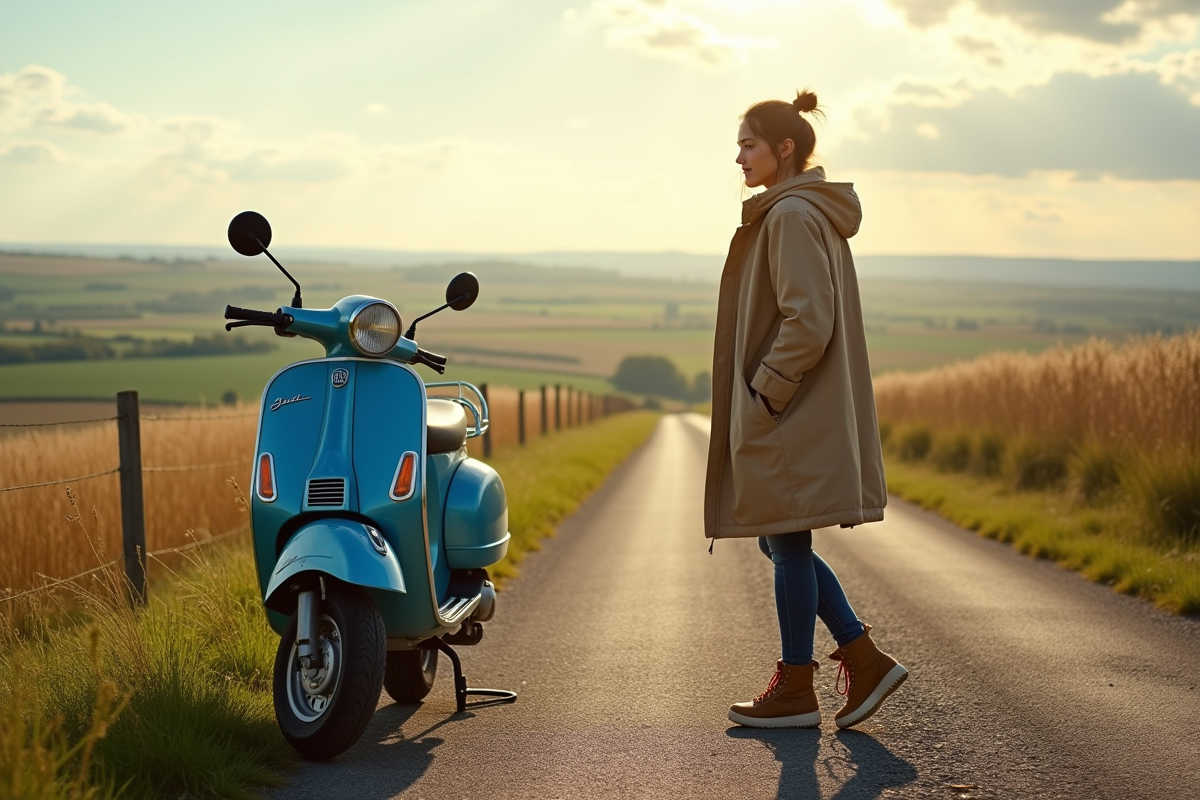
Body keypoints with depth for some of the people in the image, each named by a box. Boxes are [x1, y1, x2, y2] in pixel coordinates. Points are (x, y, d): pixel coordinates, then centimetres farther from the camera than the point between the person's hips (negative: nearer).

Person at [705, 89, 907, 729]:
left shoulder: (791, 216, -15)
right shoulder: (817, 213, 17)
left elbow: (809, 322, -23)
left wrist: (763, 394, -17)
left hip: (789, 414, -10)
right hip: (808, 408, 10)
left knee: (787, 542, -1)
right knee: (781, 543, 14)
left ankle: (795, 689, 10)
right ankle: (864, 660, 14)